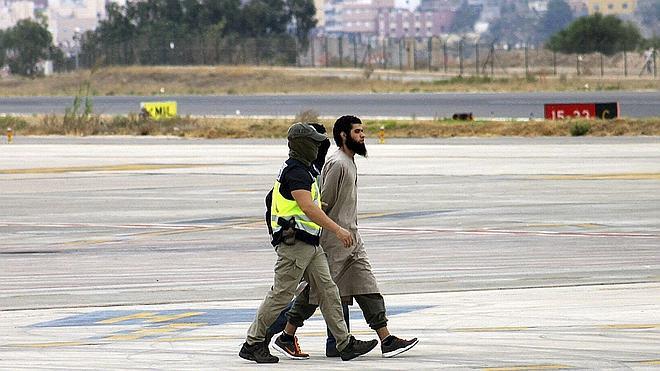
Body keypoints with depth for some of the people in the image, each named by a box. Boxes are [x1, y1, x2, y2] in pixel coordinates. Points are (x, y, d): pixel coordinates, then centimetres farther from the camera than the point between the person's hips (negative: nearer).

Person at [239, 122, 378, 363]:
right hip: (294, 243, -10)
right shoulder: (296, 171, -17)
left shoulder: (298, 169, 18)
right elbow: (308, 208, -27)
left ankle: (345, 344, 5)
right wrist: (337, 230, -30)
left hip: (309, 244, 10)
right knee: (280, 296, -5)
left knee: (328, 291, 6)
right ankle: (252, 345, 3)